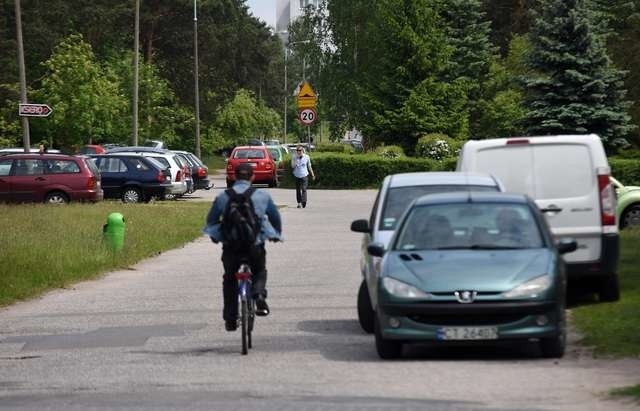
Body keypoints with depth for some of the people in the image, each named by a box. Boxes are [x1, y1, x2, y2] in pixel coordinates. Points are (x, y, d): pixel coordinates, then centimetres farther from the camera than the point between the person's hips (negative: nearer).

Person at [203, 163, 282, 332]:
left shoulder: (223, 197, 4)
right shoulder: (262, 196, 4)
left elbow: (211, 220, 13)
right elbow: (276, 217, 16)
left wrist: (215, 237, 32)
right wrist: (276, 234, 34)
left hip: (230, 246, 0)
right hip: (255, 245, 0)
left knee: (229, 279, 19)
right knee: (260, 272, 25)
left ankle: (230, 319, 17)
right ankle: (259, 294, -6)